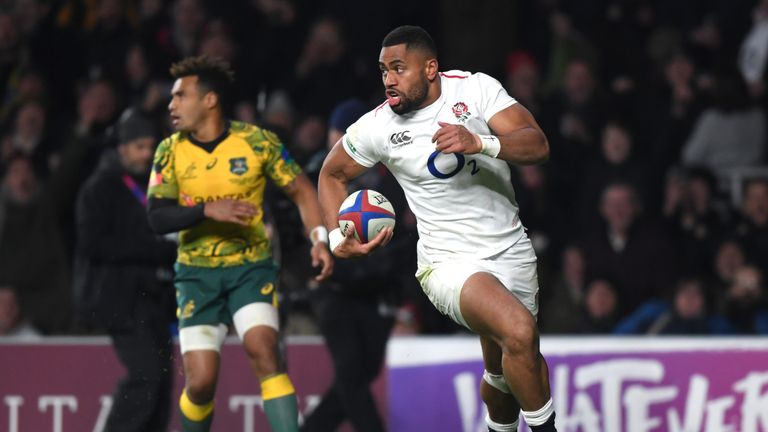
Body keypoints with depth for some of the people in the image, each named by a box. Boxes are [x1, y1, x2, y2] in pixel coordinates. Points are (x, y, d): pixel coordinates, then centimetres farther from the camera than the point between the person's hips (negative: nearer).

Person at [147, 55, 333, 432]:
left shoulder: (257, 142, -7)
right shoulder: (170, 151, -3)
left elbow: (301, 190, 3)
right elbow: (157, 217, -11)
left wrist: (319, 239, -10)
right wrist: (208, 210, -26)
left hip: (251, 267, -1)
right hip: (197, 273, 1)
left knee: (263, 351, -24)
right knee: (200, 380, -5)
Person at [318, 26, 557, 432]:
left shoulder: (476, 88, -8)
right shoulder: (377, 126, -8)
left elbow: (537, 145, -17)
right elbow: (332, 174, 10)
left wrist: (480, 143, -35)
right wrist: (337, 237, -5)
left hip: (511, 250, 3)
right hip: (450, 261, -3)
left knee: (506, 366, 16)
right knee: (519, 331, -29)